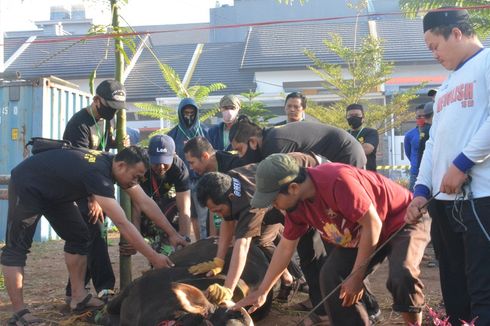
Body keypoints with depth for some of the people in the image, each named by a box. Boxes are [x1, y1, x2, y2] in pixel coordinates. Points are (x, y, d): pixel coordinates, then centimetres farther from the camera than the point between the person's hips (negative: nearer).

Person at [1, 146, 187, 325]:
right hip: (26, 185, -9)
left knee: (78, 237, 4)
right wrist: (153, 257, -37)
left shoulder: (115, 165, -11)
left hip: (53, 190, 10)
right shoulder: (98, 174, -37)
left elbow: (145, 202, -6)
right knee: (17, 247, -9)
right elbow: (123, 224, -39)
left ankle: (79, 298, 7)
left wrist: (173, 234, -7)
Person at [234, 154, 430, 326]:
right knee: (330, 278, -9)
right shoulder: (296, 203, -9)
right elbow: (286, 247, 3)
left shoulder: (337, 181, -36)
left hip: (403, 221, -7)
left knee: (402, 277, -32)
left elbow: (372, 224, -30)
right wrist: (261, 292, 5)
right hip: (360, 235, 8)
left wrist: (356, 276, -25)